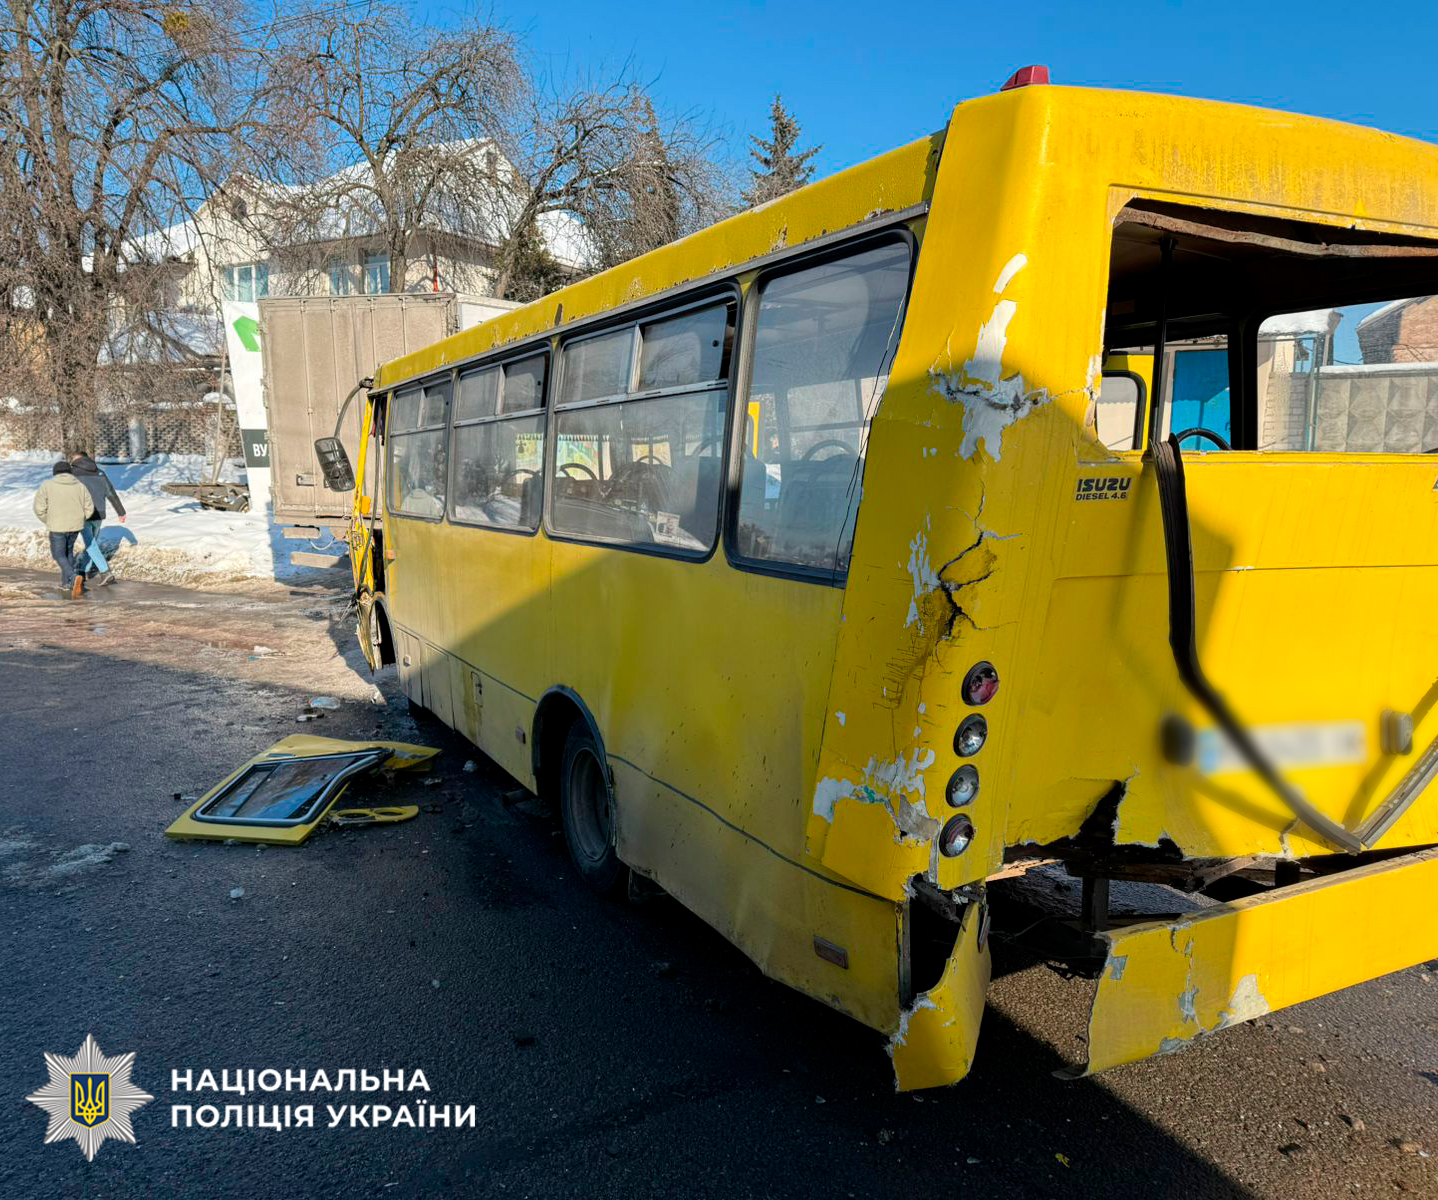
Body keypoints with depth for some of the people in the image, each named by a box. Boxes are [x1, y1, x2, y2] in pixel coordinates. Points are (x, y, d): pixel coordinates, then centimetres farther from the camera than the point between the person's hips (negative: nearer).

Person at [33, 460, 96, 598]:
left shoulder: (47, 485, -5)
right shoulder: (80, 486, 3)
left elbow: (39, 508, -7)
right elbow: (89, 508, 1)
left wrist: (48, 521, 8)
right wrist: (77, 520, 13)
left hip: (57, 527, -3)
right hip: (75, 526, 3)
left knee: (59, 555, 8)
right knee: (68, 551, 22)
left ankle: (74, 577, -17)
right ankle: (66, 583, 26)